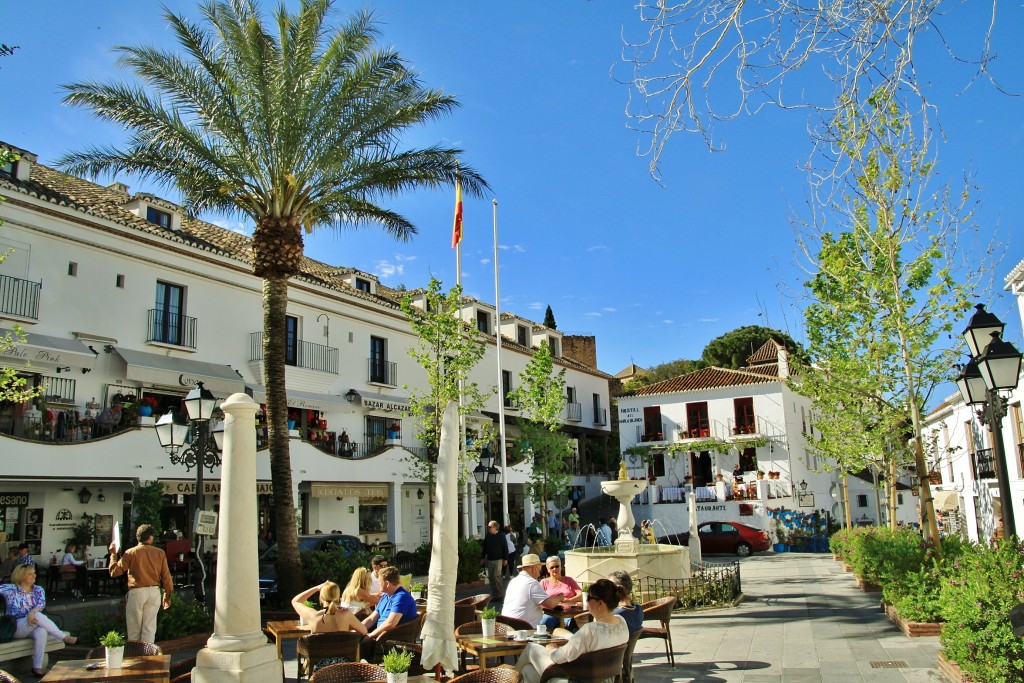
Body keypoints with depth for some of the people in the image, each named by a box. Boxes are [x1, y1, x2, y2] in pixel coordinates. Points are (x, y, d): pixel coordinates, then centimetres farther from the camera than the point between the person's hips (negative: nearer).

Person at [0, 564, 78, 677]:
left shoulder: (38, 590, 9)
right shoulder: (11, 589, 1)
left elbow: (41, 604, -9)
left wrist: (32, 612, -29)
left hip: (33, 625, 3)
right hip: (16, 628, -3)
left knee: (41, 632, -35)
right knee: (38, 616, -34)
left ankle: (37, 667, -29)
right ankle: (65, 637, -26)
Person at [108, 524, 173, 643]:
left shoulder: (130, 553, -4)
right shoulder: (160, 553, 1)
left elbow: (115, 571, -1)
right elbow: (166, 575, 2)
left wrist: (113, 554, 13)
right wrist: (167, 595, 12)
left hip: (137, 592, -1)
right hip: (154, 592, 1)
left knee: (134, 628, 10)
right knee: (149, 627, 6)